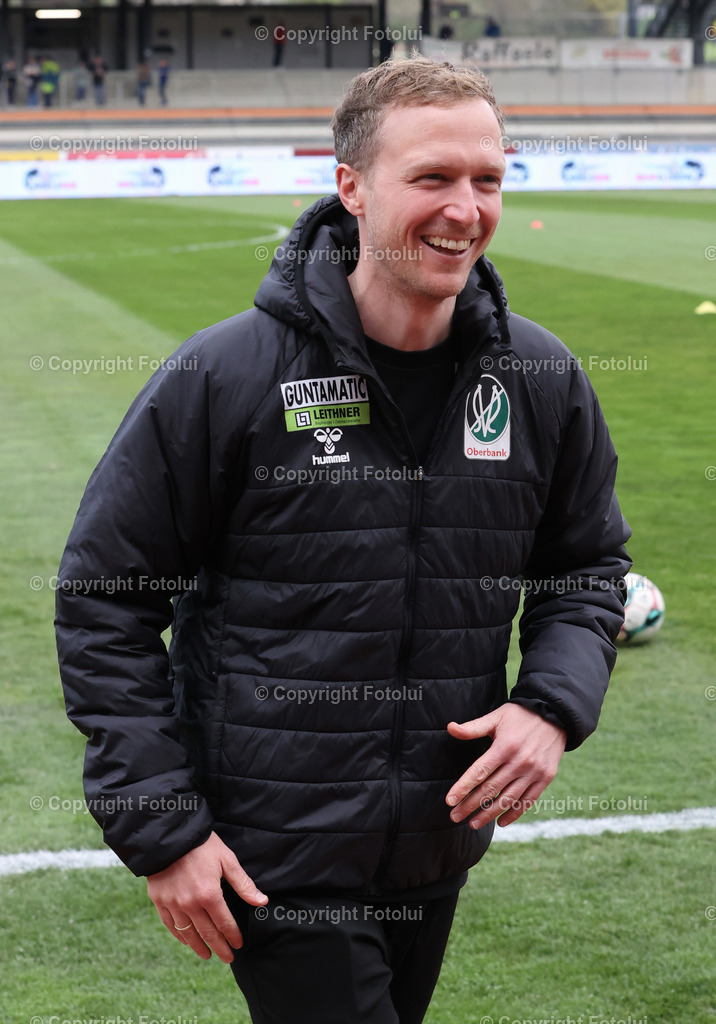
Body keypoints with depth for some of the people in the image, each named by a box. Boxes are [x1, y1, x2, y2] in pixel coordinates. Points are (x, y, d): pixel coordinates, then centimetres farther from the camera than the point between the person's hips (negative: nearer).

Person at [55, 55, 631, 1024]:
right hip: (270, 860, -5)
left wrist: (553, 705, -8)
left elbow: (589, 563, 12)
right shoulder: (224, 376, -14)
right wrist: (158, 829, -11)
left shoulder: (541, 379, -2)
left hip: (439, 851, 5)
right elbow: (103, 598, -8)